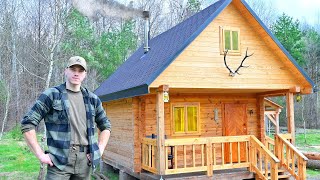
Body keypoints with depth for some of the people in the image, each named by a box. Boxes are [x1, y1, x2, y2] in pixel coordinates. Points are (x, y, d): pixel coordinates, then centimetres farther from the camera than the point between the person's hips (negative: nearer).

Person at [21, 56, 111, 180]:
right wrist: (40, 155, -8)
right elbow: (27, 124, -4)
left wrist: (99, 150, 6)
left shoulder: (92, 99, 10)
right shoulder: (51, 95, -2)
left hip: (84, 160, 4)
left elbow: (106, 126, 19)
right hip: (59, 160, -4)